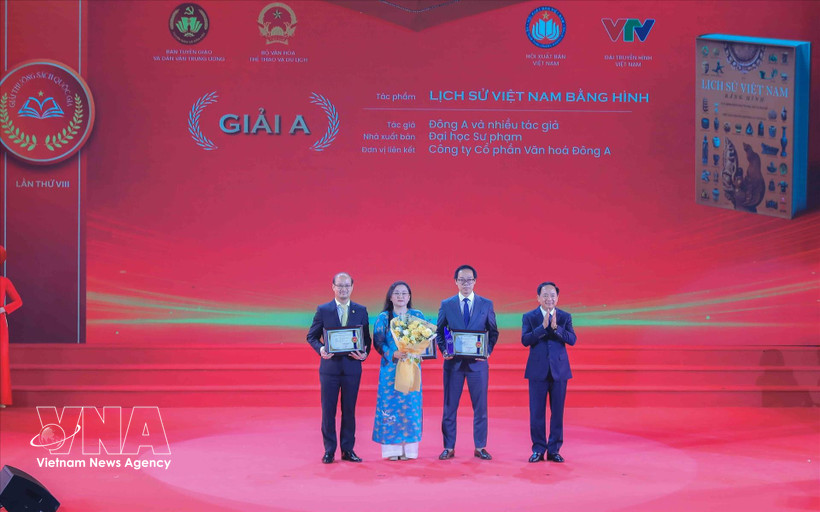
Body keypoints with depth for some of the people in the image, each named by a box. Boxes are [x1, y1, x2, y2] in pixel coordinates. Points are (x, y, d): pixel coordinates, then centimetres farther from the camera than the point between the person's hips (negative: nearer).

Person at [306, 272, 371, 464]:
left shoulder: (361, 311, 7)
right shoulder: (323, 310, 3)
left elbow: (367, 338, 8)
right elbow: (311, 336, 5)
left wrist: (365, 353, -11)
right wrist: (320, 349, -14)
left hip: (352, 367, 1)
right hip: (330, 366, -1)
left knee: (349, 410, 7)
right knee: (328, 410, 2)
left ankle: (347, 449, 15)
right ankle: (329, 450, 10)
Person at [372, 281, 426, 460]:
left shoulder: (418, 316, 9)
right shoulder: (383, 318, 5)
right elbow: (378, 342, 0)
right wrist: (393, 354, -16)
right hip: (390, 368, -1)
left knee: (410, 405, -2)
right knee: (390, 404, -3)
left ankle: (409, 448, 2)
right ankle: (392, 448, 1)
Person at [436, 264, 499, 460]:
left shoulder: (486, 304, 4)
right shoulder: (446, 304, 5)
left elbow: (493, 332, 9)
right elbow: (439, 332, 9)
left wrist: (488, 351, -5)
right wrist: (444, 351, -5)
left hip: (477, 362, 0)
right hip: (453, 362, 0)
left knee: (480, 406, 3)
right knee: (450, 406, 4)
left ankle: (480, 447, 13)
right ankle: (449, 448, 12)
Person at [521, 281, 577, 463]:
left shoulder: (565, 317, 6)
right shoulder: (529, 317, 3)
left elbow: (572, 339, -7)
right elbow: (525, 340, -10)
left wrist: (555, 327, -21)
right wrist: (543, 327, -20)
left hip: (559, 370, 1)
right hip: (538, 371, -1)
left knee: (557, 412, 3)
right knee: (537, 412, 1)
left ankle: (554, 450, 11)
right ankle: (538, 449, 10)